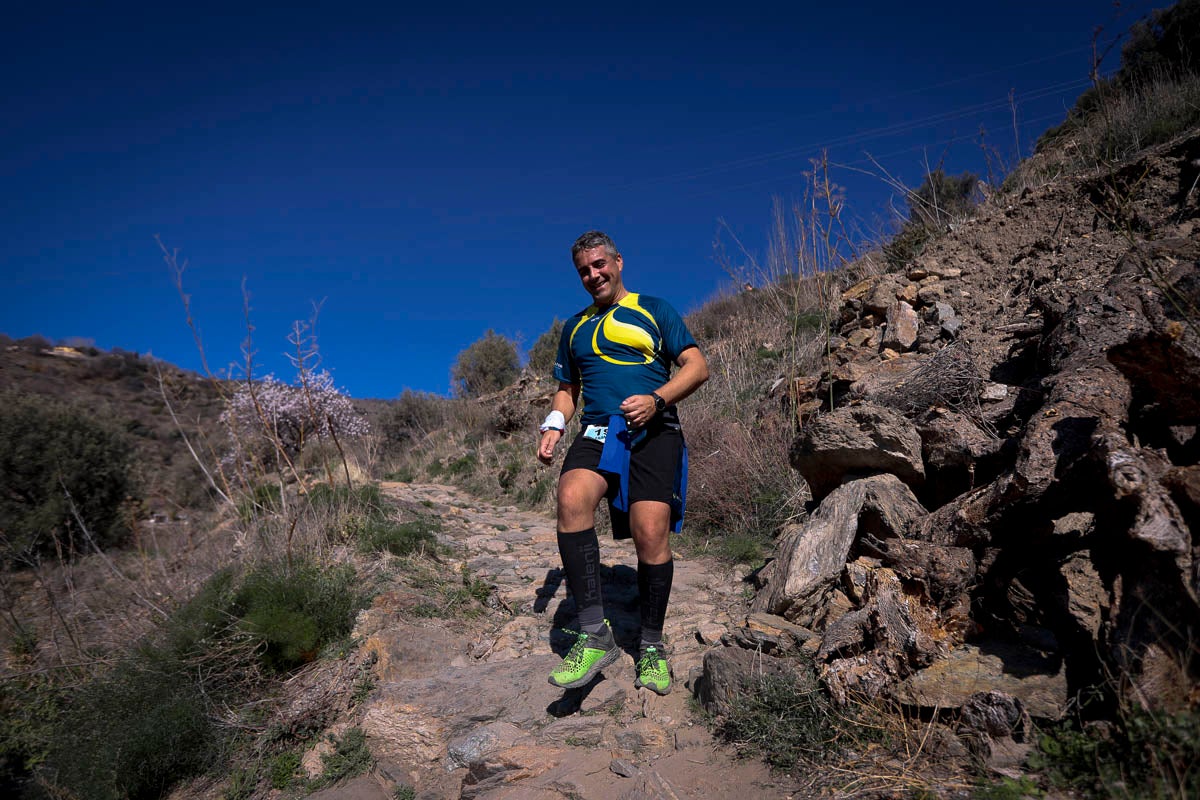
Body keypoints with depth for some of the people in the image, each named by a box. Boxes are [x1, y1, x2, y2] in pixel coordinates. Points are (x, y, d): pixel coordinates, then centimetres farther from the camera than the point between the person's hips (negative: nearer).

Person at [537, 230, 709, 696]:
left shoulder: (652, 309, 12)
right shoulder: (575, 327, 24)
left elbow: (697, 366, 5)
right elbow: (567, 389, 31)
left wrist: (656, 399, -13)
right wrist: (554, 426, 10)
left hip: (653, 432, -2)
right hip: (597, 432, 3)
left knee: (650, 531, -18)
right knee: (571, 499, -29)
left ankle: (651, 647, 4)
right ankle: (594, 636, -25)